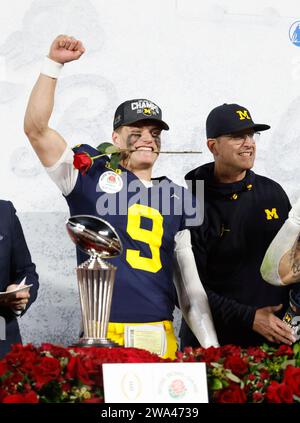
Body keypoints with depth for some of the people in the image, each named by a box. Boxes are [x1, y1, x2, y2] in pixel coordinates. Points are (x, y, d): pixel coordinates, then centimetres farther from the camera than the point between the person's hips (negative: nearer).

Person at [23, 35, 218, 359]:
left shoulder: (176, 197, 14)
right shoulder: (91, 176, 5)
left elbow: (191, 284, 15)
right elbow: (35, 129, -5)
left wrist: (212, 347, 7)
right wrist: (54, 63, -12)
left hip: (162, 335, 3)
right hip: (105, 336, -3)